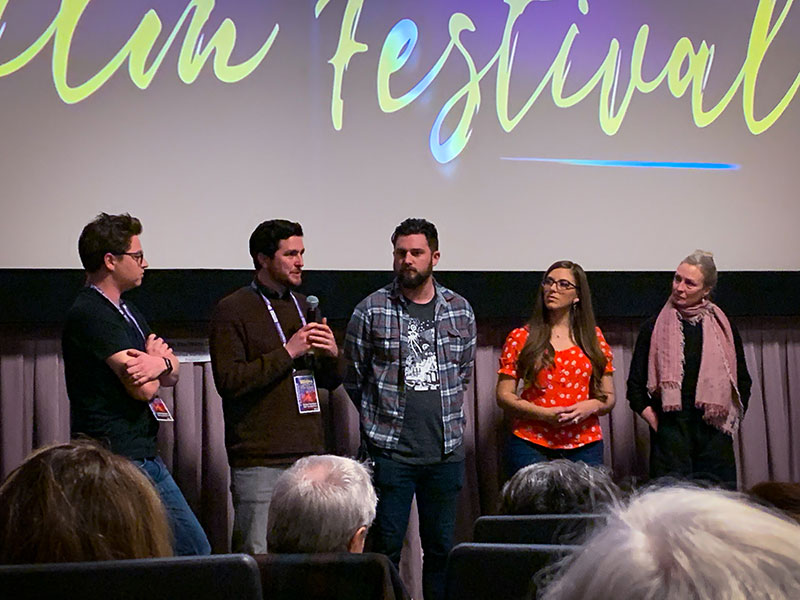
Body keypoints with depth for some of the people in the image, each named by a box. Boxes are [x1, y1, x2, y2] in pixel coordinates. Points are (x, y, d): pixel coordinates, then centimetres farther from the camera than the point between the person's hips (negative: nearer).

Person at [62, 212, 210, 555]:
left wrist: (160, 363, -14)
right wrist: (157, 358, 1)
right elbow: (143, 388, -21)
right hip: (115, 459, -10)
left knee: (195, 551, 10)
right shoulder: (90, 314, -15)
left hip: (145, 457, 10)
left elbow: (173, 375, 11)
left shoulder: (125, 312, 17)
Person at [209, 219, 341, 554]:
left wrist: (331, 355, 0)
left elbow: (330, 382, 23)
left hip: (309, 454, 6)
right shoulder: (232, 310, -3)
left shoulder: (304, 306, 18)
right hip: (260, 460, -6)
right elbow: (229, 381, -14)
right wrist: (288, 352, -15)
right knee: (258, 560, -6)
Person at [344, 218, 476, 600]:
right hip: (389, 450, -3)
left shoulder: (460, 310, 7)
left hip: (446, 450, 3)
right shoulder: (371, 310, -3)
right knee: (387, 546, 0)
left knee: (441, 547, 10)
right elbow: (354, 375, 5)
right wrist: (381, 417, 10)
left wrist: (442, 415, 13)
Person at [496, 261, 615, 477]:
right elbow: (504, 396, 2)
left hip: (585, 447, 2)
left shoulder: (593, 337, 13)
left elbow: (608, 397, 14)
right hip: (531, 447, -2)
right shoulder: (521, 338, 7)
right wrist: (544, 414, -12)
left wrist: (590, 407, -9)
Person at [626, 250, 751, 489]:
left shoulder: (724, 329, 10)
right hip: (670, 441, -2)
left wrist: (729, 422, 6)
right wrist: (658, 425, -5)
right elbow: (635, 388, 5)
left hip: (715, 438, 2)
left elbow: (743, 384, 17)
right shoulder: (654, 329, 5)